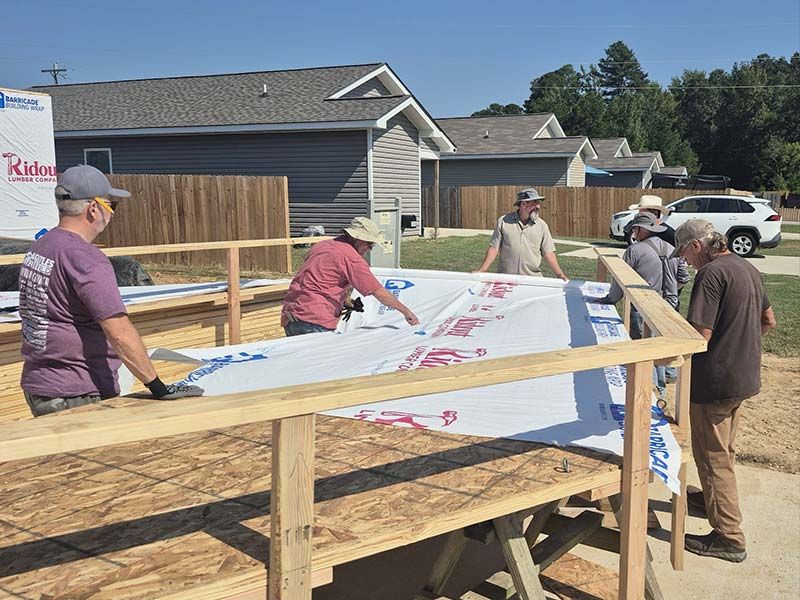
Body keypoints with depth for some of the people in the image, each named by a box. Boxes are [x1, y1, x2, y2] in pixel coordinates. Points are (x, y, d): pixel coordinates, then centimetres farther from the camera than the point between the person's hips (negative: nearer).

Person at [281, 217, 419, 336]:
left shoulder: (323, 246, 17)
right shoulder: (351, 257, -8)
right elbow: (379, 292, -8)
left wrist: (344, 300, 20)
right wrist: (406, 311, 0)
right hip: (313, 320, -9)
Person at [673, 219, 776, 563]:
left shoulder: (711, 273, -20)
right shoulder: (748, 269, 9)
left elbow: (700, 335, -25)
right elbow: (768, 321, 19)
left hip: (715, 381, -9)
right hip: (746, 376, 9)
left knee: (713, 456, 2)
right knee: (724, 448, 26)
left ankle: (729, 537, 11)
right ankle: (712, 497, 45)